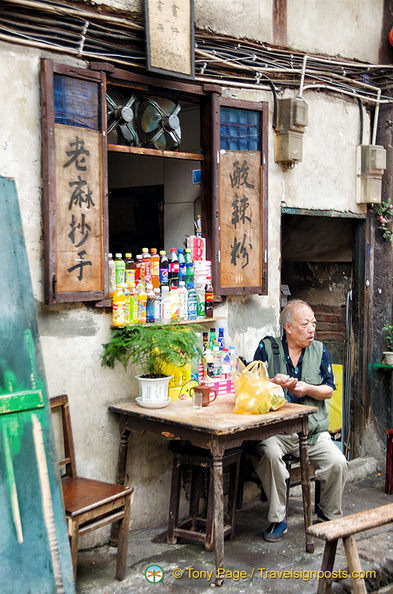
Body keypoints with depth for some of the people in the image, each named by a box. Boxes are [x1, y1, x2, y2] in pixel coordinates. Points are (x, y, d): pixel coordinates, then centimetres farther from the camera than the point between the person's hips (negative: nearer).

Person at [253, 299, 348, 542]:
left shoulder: (320, 350, 9)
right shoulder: (267, 347, 2)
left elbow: (329, 390, 6)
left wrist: (307, 389, -14)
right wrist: (273, 383, -20)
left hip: (313, 429, 2)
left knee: (338, 462, -19)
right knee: (270, 454, -32)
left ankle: (330, 513, 11)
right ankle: (278, 518, -12)